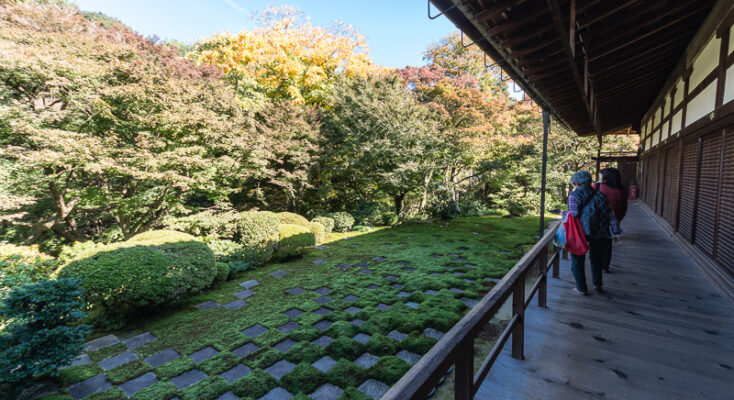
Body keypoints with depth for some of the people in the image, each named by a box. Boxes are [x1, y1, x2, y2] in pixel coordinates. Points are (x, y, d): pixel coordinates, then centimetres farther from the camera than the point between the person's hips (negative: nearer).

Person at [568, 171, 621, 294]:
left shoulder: (574, 195, -3)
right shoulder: (598, 195, 12)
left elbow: (574, 215, -14)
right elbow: (610, 214, 9)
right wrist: (616, 231, 11)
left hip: (581, 230, -5)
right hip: (598, 231, 5)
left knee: (578, 259, 9)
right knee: (596, 258, 26)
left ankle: (581, 288, 15)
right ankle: (597, 284, 32)